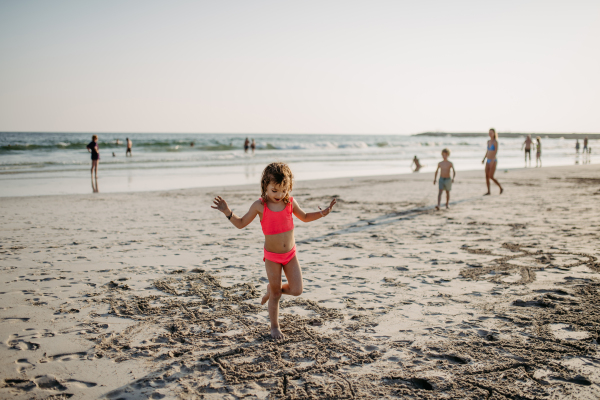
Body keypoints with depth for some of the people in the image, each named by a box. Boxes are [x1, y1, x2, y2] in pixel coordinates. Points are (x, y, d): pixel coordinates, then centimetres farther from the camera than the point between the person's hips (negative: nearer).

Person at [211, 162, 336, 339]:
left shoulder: (290, 202, -5)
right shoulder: (259, 205, -13)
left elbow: (305, 217, 14)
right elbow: (241, 223, -3)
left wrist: (322, 213, -1)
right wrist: (227, 212, -18)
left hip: (290, 254, 3)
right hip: (272, 257, -3)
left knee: (297, 290, -3)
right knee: (275, 295, 7)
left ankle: (272, 289, 27)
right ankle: (274, 327, 28)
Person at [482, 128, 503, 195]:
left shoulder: (495, 142, -12)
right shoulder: (488, 141, 11)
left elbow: (496, 151, -20)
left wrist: (493, 160, -30)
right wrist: (484, 159, 12)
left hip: (493, 161, -7)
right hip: (488, 161, 7)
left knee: (491, 177, -10)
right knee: (487, 176, 1)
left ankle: (501, 188, 8)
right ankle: (488, 192, 7)